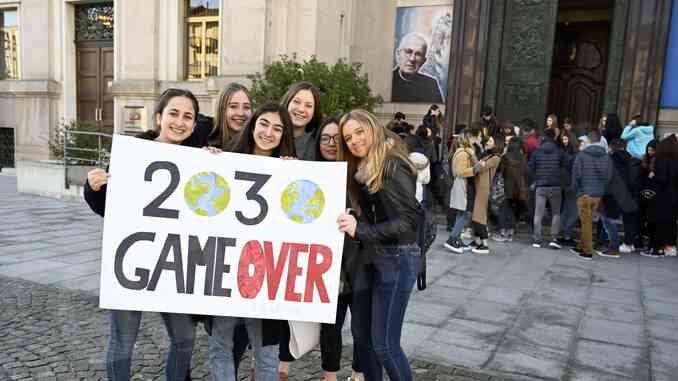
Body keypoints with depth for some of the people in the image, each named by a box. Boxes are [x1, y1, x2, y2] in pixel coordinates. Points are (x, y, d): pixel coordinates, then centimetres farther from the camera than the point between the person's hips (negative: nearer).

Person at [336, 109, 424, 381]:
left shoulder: (391, 165, -14)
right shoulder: (364, 169, 14)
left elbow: (412, 219, -22)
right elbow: (372, 216, 8)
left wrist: (360, 230, -28)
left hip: (397, 260, -9)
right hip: (379, 259, 9)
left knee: (385, 343, -1)